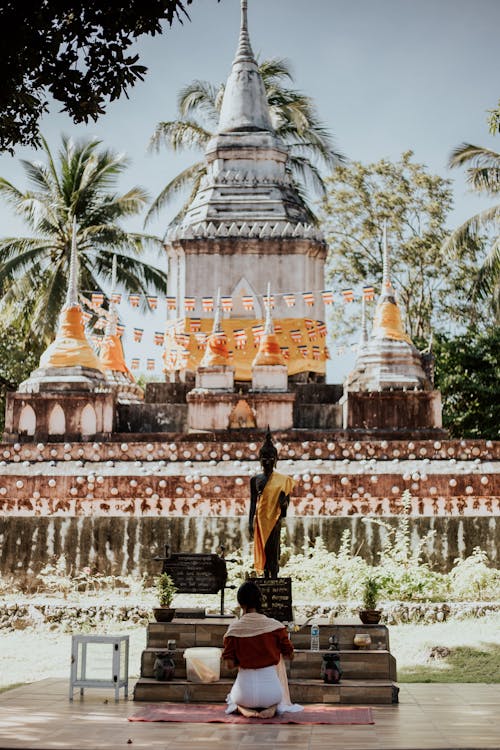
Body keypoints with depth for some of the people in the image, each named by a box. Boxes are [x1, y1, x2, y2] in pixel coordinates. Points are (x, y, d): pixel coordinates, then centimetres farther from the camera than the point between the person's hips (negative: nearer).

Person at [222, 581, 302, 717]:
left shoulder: (234, 629, -9)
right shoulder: (275, 626, -9)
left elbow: (230, 665, -7)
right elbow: (289, 655, 3)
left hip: (244, 695, 1)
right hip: (271, 694, -1)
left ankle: (242, 708, 4)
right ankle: (273, 707, 17)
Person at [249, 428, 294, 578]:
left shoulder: (281, 479, 2)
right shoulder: (255, 480, 7)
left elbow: (286, 499, 5)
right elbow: (253, 502, 9)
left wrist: (284, 502, -19)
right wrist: (250, 522, 5)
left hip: (274, 518, -2)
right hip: (260, 519, 2)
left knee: (273, 550, -6)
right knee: (263, 550, 3)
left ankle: (274, 578, -7)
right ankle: (266, 578, 9)